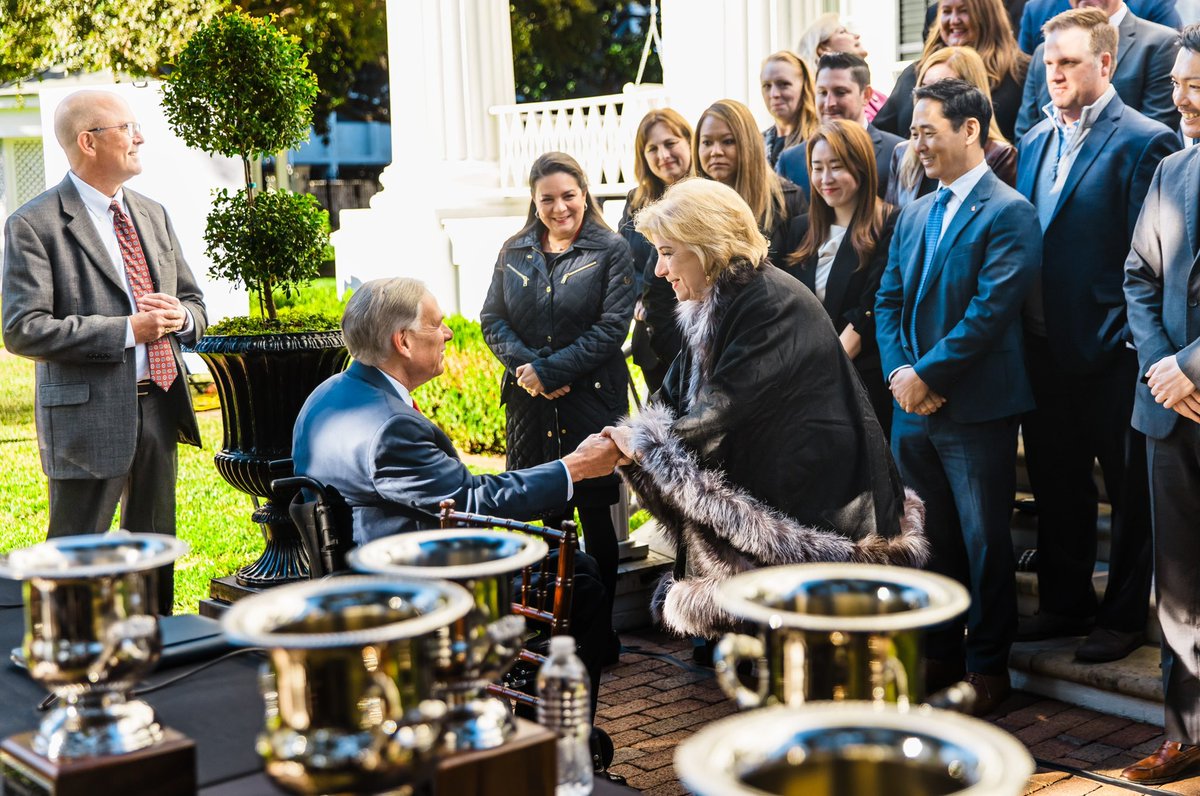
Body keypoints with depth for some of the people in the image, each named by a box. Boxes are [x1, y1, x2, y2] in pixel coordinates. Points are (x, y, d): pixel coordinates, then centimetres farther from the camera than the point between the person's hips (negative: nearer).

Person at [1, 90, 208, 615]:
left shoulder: (153, 215, 14)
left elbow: (194, 303, 21)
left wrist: (180, 316, -4)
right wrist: (128, 331, -19)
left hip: (158, 405, 7)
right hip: (90, 415, -6)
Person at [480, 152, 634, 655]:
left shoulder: (611, 251, 0)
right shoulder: (514, 252, 12)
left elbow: (612, 327, -8)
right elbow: (492, 319, 8)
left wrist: (550, 371, -13)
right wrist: (525, 368, -9)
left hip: (592, 400, -3)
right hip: (529, 405, 3)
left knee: (594, 518, 1)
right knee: (548, 517, 7)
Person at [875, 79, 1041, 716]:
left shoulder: (1008, 213, -9)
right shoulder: (914, 214, 15)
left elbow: (991, 309, -17)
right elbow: (888, 300, 12)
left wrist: (927, 374, -16)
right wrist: (898, 371, -4)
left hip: (976, 408, -7)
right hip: (914, 405, 7)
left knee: (984, 542, 4)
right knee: (931, 539, 15)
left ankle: (987, 665, 17)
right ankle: (940, 654, 28)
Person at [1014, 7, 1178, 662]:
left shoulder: (1143, 142, -10)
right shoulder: (1036, 140, 12)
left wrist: (1136, 339, -15)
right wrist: (1025, 331, 8)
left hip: (1110, 354, -7)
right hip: (1045, 349, 7)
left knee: (1128, 487, 8)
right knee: (1056, 486, 16)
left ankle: (1125, 615, 20)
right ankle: (1064, 601, 31)